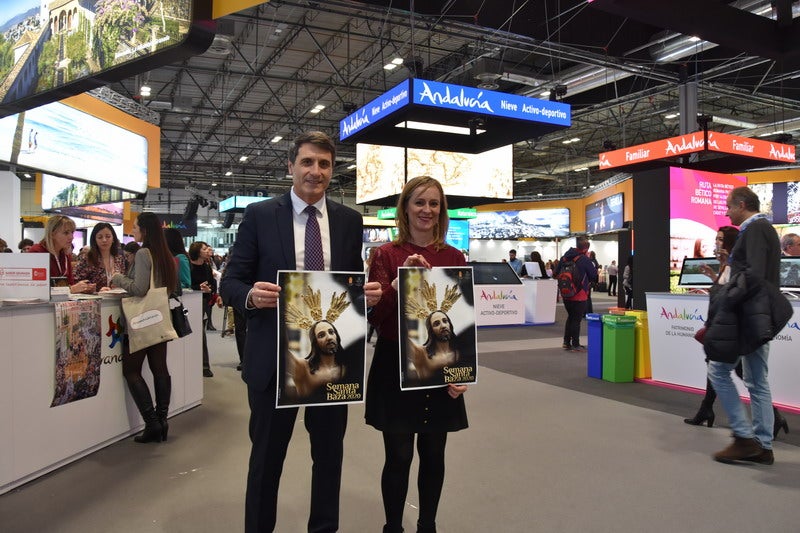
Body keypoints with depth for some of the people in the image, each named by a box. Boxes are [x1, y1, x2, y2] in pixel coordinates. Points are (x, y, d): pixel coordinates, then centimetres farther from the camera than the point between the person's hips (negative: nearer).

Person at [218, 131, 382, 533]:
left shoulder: (350, 220, 4)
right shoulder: (259, 215, -3)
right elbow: (230, 282, -4)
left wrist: (369, 292, -14)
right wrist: (252, 295, -25)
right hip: (275, 357, -2)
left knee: (329, 452, 18)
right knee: (267, 455, 14)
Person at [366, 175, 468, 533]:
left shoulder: (454, 257, 4)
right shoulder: (386, 255, -3)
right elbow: (373, 316, -9)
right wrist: (400, 281, -24)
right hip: (395, 367, -2)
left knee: (433, 455, 13)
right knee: (398, 457, 5)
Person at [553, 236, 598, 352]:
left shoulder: (565, 258, 3)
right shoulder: (585, 260, -15)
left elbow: (555, 273, 7)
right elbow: (594, 276, -6)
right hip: (579, 295, -6)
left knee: (570, 317, 20)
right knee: (576, 319, 3)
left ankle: (566, 342, 24)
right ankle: (575, 345, 11)